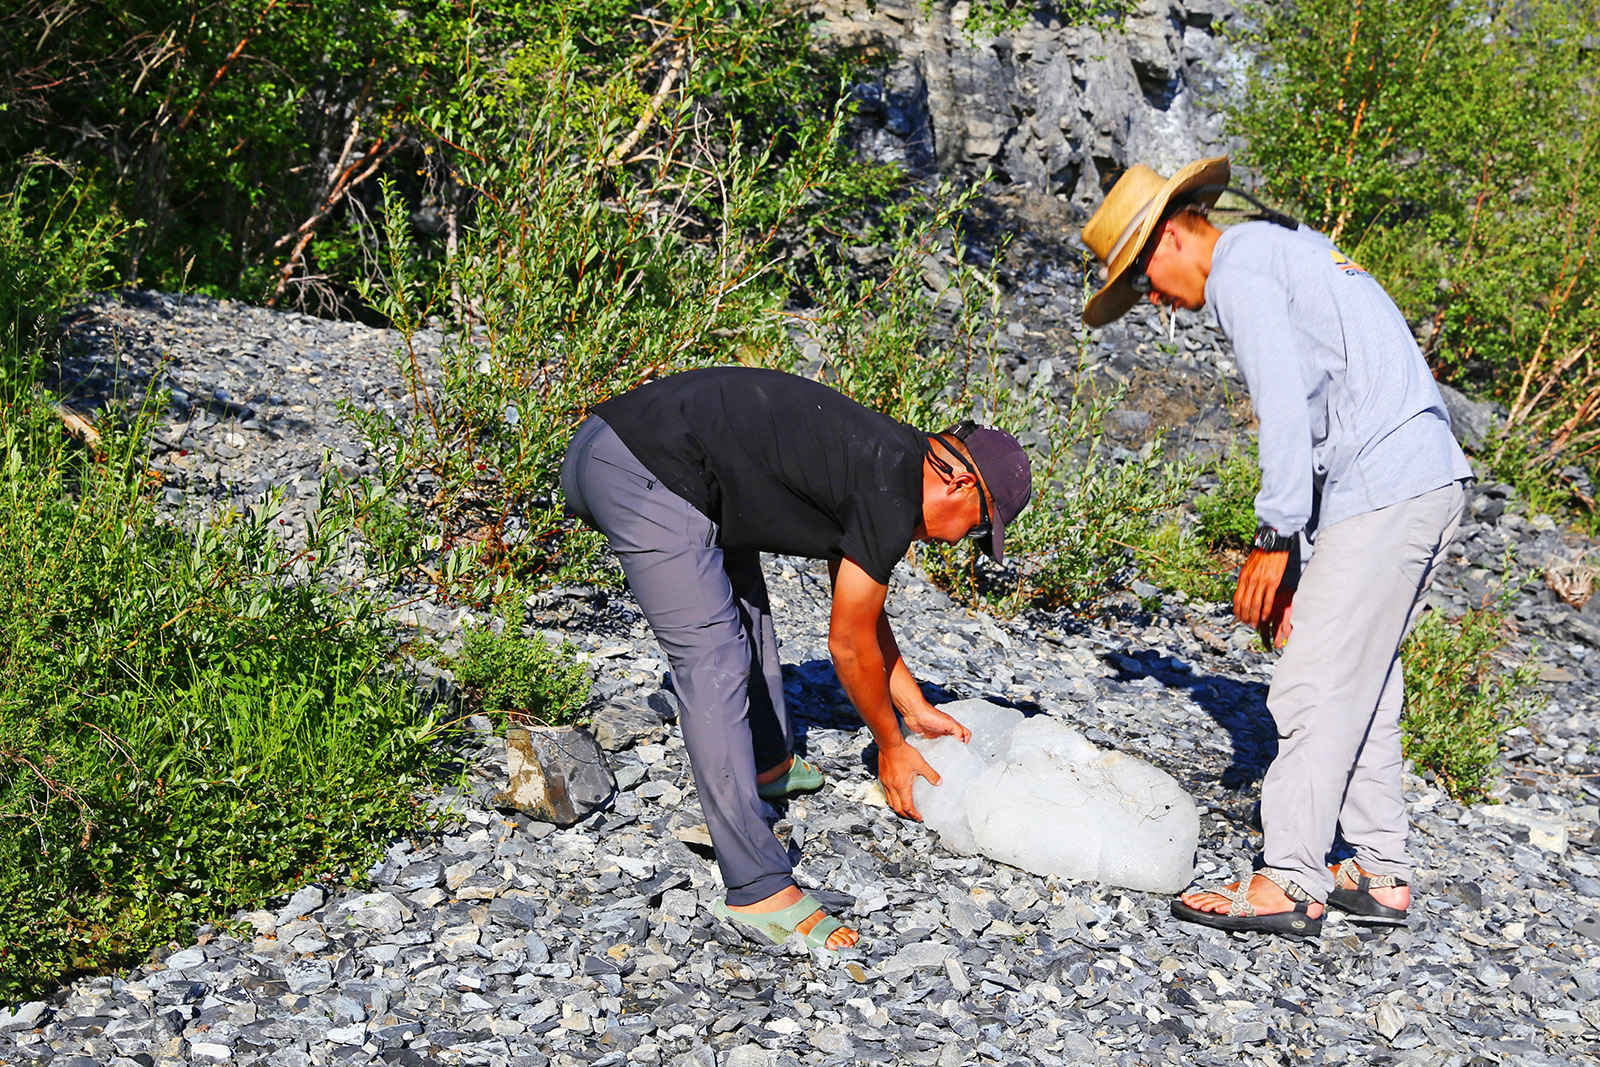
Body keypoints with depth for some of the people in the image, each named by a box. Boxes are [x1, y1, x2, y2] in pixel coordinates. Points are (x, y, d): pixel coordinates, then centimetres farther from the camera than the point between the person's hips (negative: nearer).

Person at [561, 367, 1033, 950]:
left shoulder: (879, 457, 19)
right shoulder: (891, 498, -10)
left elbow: (862, 613, 30)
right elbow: (849, 643, 0)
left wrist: (917, 708, 35)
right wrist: (890, 748, 14)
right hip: (649, 479, -11)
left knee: (744, 600, 28)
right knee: (715, 667, -10)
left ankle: (768, 764, 46)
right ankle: (758, 890, -8)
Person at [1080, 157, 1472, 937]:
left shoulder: (1238, 271, -6)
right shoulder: (1286, 250, 24)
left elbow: (1287, 411, -16)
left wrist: (1274, 542, -10)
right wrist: (1298, 556, 19)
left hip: (1383, 490, -10)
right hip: (1425, 480, 10)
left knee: (1315, 688, -7)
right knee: (1360, 684, 14)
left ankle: (1288, 883, -2)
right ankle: (1379, 875, 18)